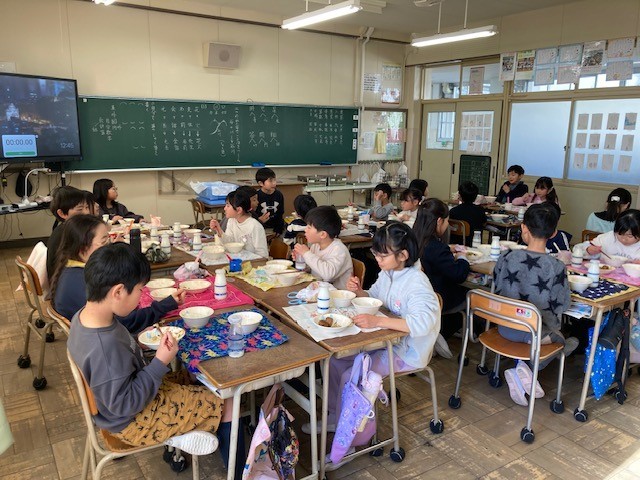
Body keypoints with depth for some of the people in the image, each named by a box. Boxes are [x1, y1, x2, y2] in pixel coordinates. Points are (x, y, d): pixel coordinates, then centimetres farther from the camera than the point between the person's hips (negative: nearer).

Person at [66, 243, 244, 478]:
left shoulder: (84, 316, -10)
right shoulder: (105, 347, -39)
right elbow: (123, 404, -29)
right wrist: (160, 363, -27)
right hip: (134, 421, -9)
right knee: (225, 405, -2)